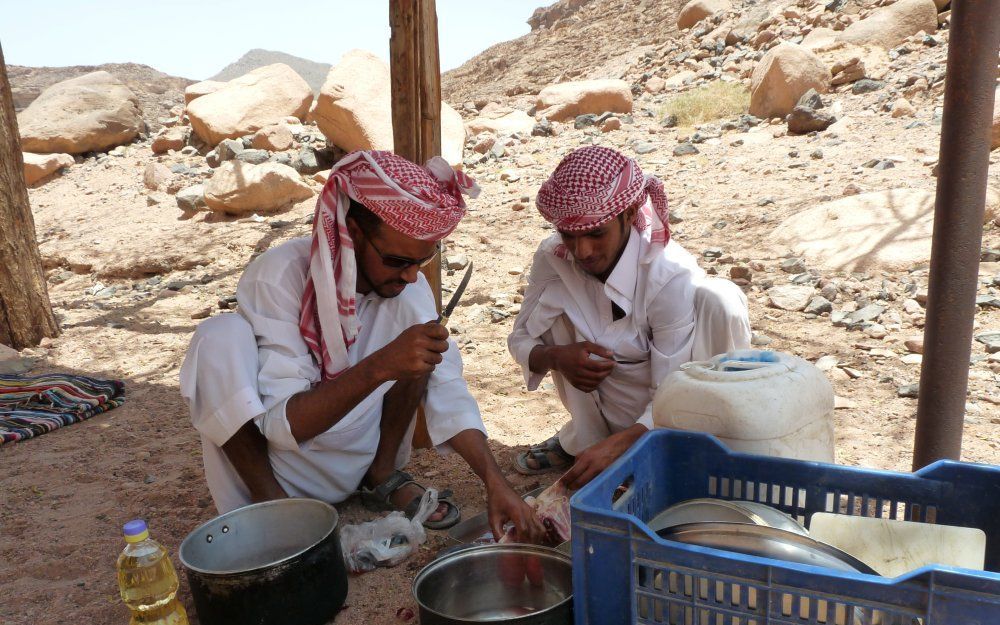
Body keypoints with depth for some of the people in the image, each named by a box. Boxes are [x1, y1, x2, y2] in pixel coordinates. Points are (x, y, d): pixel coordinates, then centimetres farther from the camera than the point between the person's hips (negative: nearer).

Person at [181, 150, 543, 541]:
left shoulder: (405, 282, -13)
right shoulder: (279, 277, -26)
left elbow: (447, 390, -14)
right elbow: (280, 424, -29)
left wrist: (495, 482, -27)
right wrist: (379, 367, -43)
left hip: (357, 460, 4)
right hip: (275, 466, -3)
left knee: (418, 331, -14)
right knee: (220, 337, -29)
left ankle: (382, 477, 0)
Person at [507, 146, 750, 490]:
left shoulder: (671, 275, -26)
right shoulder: (553, 257, -14)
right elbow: (520, 339, -1)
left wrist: (615, 446, -40)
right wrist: (556, 356, -25)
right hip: (606, 420, 4)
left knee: (718, 297, -29)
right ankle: (579, 439, 2)